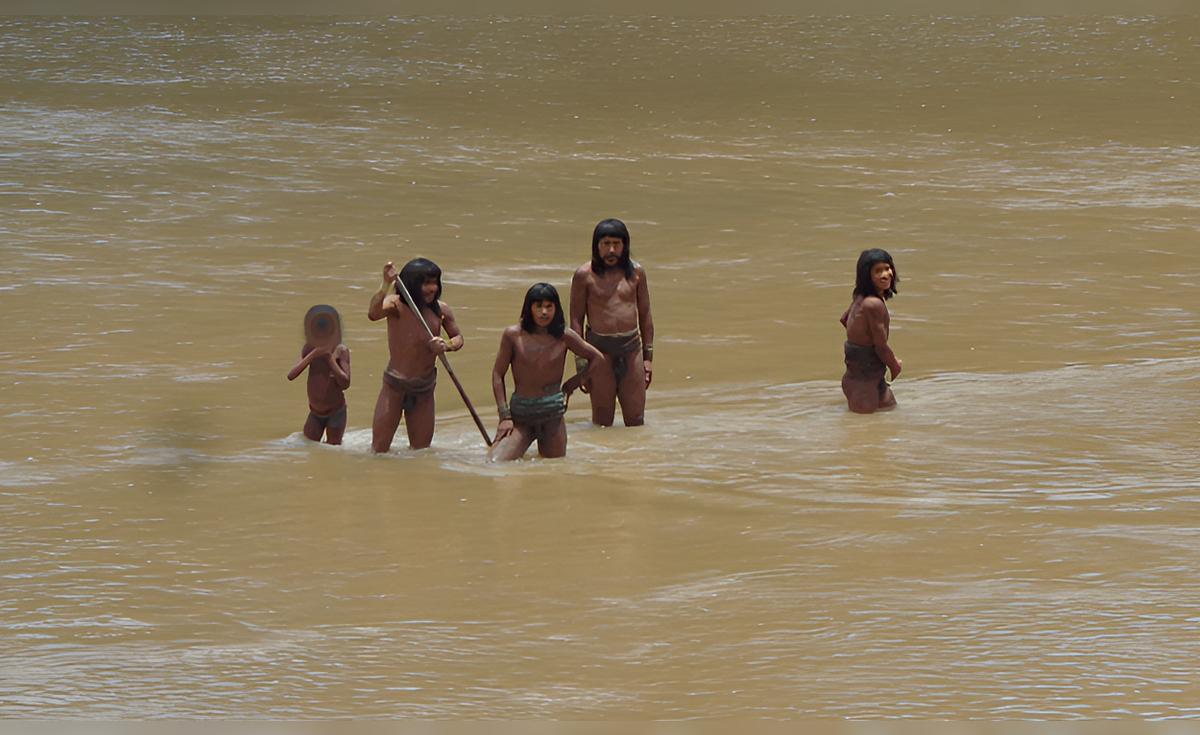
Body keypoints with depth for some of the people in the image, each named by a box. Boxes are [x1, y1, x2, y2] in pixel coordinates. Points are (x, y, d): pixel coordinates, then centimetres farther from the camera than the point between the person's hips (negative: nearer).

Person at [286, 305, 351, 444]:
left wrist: (330, 358, -22)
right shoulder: (309, 349, -2)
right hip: (316, 412, 4)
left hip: (335, 411, -4)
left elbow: (345, 383, -20)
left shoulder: (341, 351, -11)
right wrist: (312, 355, -22)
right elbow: (291, 376, -13)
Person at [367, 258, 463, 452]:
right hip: (395, 387, -4)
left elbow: (458, 338, 12)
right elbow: (373, 314, -36)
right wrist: (386, 285, -49)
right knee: (379, 450, -3)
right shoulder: (396, 305, -15)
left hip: (424, 390, 4)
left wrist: (446, 346, -12)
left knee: (421, 451, 11)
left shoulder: (441, 310, -1)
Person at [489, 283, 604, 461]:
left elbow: (597, 358, 14)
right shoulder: (513, 335, -3)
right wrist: (505, 416, -5)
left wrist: (571, 385, 6)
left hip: (552, 414, 1)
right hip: (520, 415, -1)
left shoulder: (564, 337, -1)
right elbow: (498, 375, 1)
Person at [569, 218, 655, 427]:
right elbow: (576, 320, -1)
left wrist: (648, 357, 10)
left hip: (632, 347, 3)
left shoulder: (636, 272, 6)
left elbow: (645, 315, 13)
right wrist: (580, 363, -6)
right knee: (602, 420, 1)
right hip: (599, 347, -3)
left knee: (635, 419, 4)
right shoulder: (585, 275, -3)